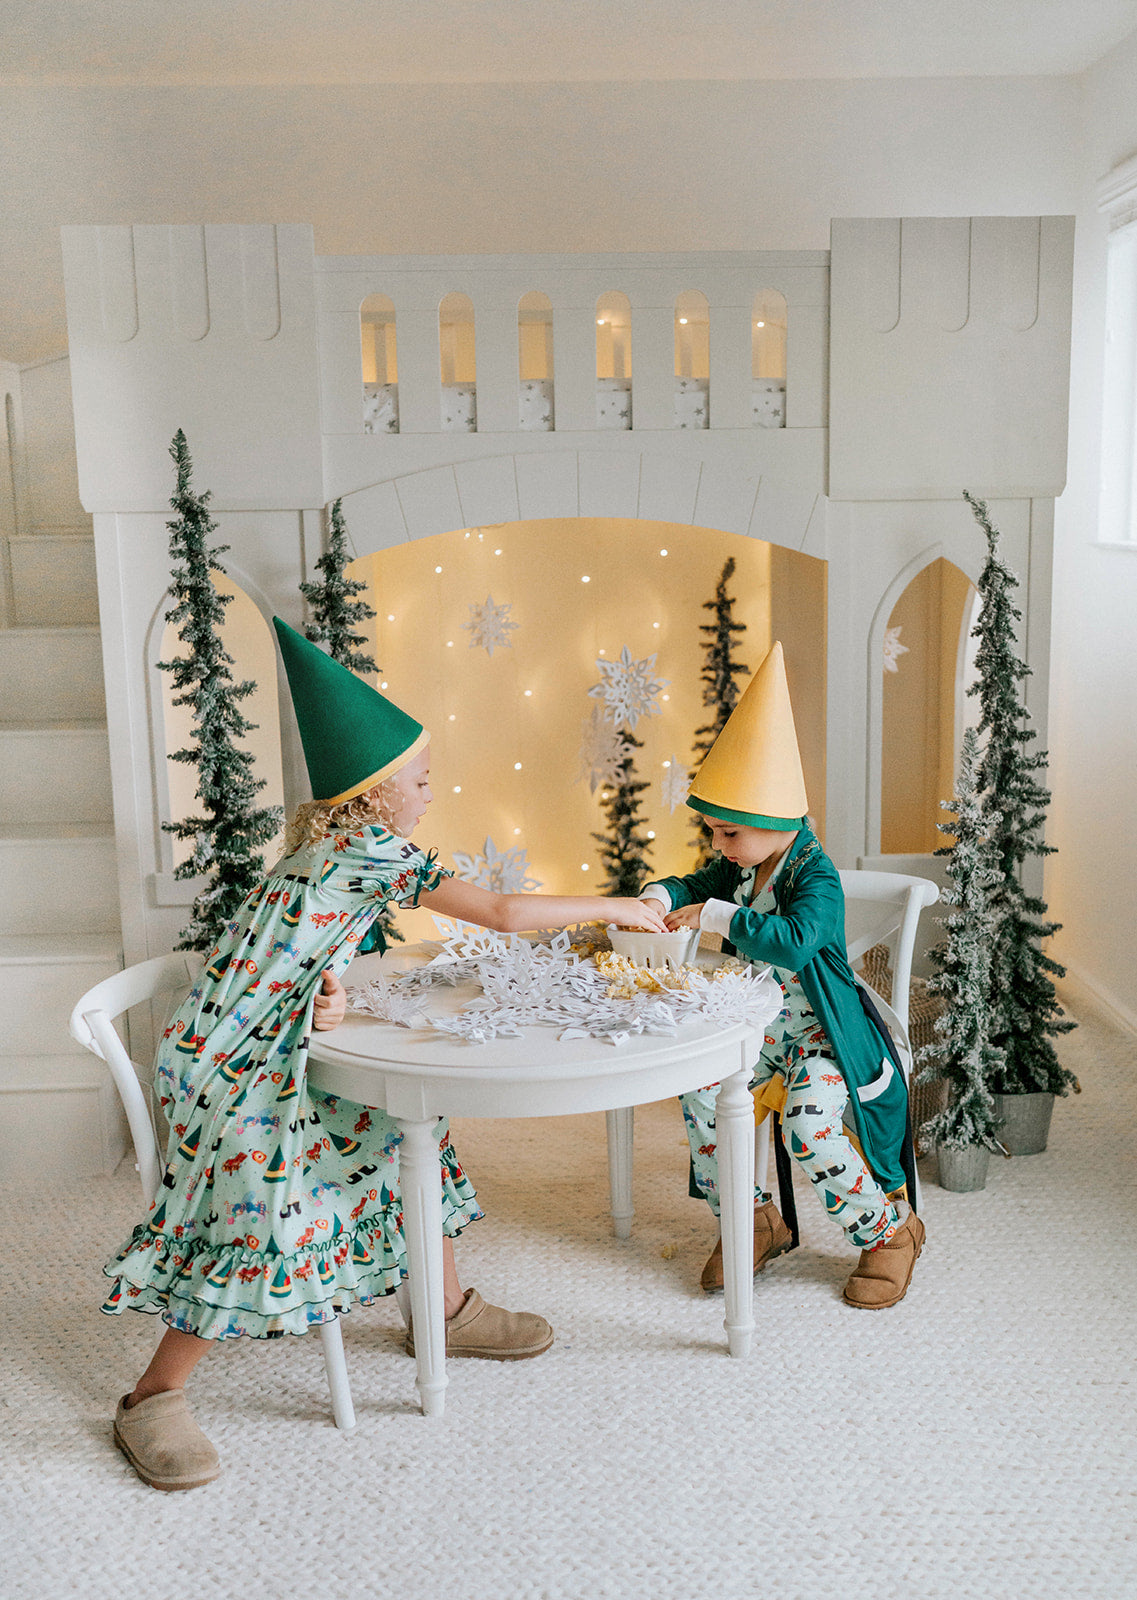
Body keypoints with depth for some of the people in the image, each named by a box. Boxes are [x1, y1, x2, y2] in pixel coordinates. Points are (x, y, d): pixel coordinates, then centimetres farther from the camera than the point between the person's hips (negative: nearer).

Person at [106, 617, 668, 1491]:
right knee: (263, 1212, -16)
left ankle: (447, 1307, 27)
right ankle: (154, 1397, 1)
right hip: (229, 1068, -10)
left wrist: (329, 994, -19)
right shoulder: (371, 848, -19)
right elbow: (501, 912, -19)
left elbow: (313, 951, 6)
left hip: (276, 1053, 10)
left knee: (403, 1133, 12)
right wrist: (612, 906, -9)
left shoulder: (334, 842, 8)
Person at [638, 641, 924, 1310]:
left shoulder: (817, 878, -24)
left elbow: (793, 941, -41)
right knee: (700, 1097, -12)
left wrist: (718, 916, -37)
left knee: (808, 1127, -27)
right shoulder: (740, 864, 1)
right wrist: (660, 897, -8)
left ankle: (891, 1229, 1)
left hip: (822, 1032, -8)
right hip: (758, 1023, 8)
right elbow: (699, 885, 15)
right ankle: (756, 1222, 8)